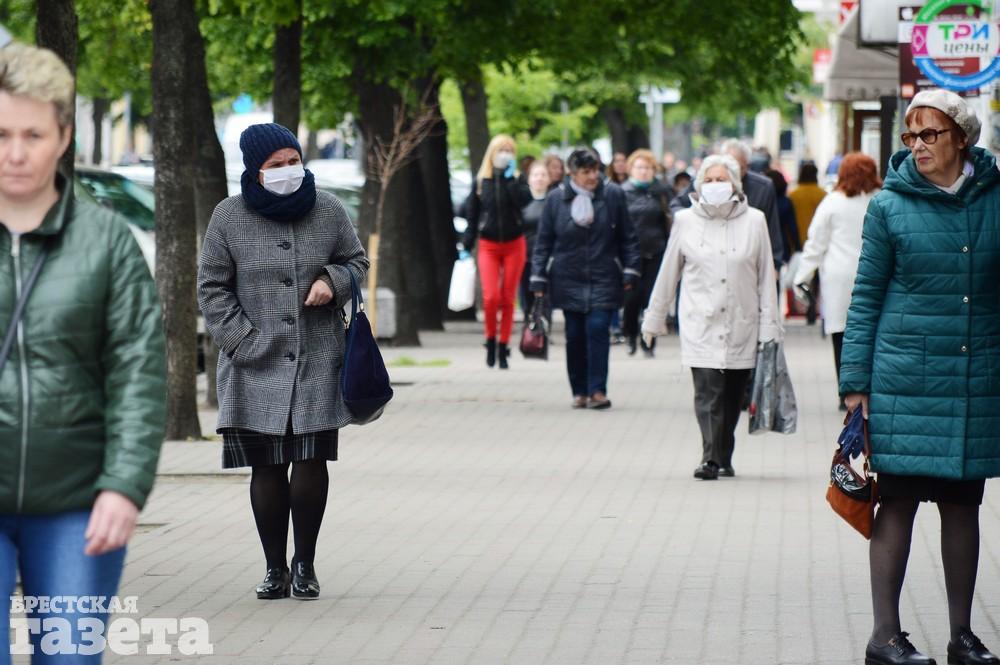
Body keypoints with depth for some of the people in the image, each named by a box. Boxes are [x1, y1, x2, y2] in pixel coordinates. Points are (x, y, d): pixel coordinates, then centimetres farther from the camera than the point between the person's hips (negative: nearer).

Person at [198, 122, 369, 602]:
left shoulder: (328, 210, 3)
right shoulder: (229, 217, -1)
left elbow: (357, 262, 15)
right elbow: (213, 288, 2)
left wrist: (333, 280, -8)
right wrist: (245, 343, -7)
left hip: (318, 363, 1)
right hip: (257, 366, -1)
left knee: (311, 463, -1)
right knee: (266, 468, 1)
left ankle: (304, 565, 12)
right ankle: (275, 568, 12)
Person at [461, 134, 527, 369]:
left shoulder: (516, 180, 1)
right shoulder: (480, 182, 4)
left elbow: (522, 201, -20)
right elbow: (472, 215, 8)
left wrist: (510, 177, -18)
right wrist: (467, 247, 6)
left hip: (514, 245, 0)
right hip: (488, 246, 0)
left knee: (508, 299, 2)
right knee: (491, 297, -14)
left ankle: (503, 348, 11)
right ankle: (491, 341, 7)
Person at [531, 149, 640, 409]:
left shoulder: (613, 195, -1)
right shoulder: (556, 199, 0)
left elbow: (627, 238, 6)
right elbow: (543, 242, 6)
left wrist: (630, 272, 3)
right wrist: (539, 279, 4)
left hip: (603, 279, -1)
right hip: (568, 280, 1)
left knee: (597, 329, -12)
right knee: (575, 335, 4)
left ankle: (597, 390, -9)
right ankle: (579, 392, 14)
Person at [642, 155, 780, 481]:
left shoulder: (753, 221, 3)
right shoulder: (685, 221, 4)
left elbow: (765, 278, 6)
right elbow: (668, 274, 12)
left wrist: (768, 326, 4)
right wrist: (654, 319, 16)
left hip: (742, 326, 1)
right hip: (700, 323, -1)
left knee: (732, 397, 6)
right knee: (708, 393, -13)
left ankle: (723, 459, 18)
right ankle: (711, 459, -18)